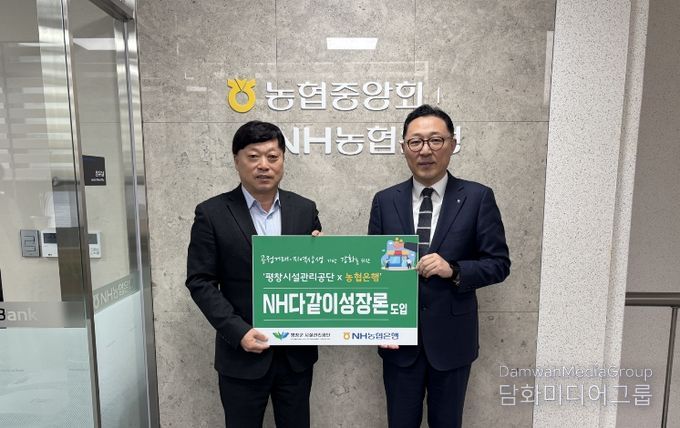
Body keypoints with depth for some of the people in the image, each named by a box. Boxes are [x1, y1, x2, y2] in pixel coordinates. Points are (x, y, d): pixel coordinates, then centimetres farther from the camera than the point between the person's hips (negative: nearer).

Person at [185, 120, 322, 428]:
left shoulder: (304, 209, 1)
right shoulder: (212, 213, -7)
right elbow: (200, 282, -7)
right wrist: (238, 332, -16)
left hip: (297, 351, 3)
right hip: (242, 353, -2)